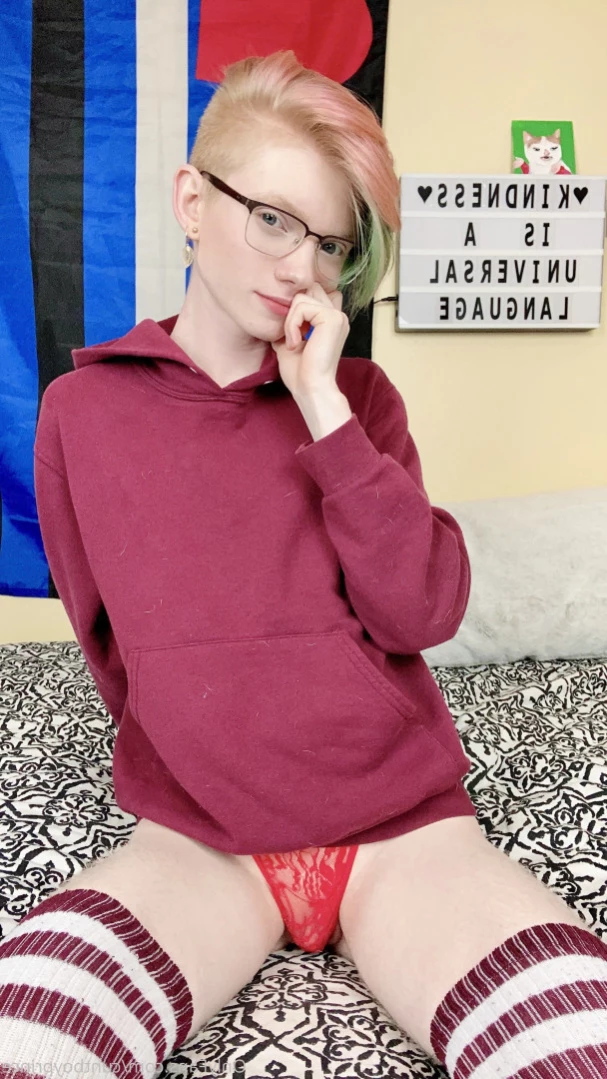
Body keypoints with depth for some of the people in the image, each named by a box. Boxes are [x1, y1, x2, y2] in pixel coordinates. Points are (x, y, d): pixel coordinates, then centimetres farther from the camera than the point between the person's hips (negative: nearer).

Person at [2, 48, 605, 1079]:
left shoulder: (359, 396, 6)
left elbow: (424, 613, -7)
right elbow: (111, 646, 13)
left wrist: (326, 411, -11)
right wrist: (194, 759, 9)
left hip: (402, 828, 1)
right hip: (197, 842, 0)